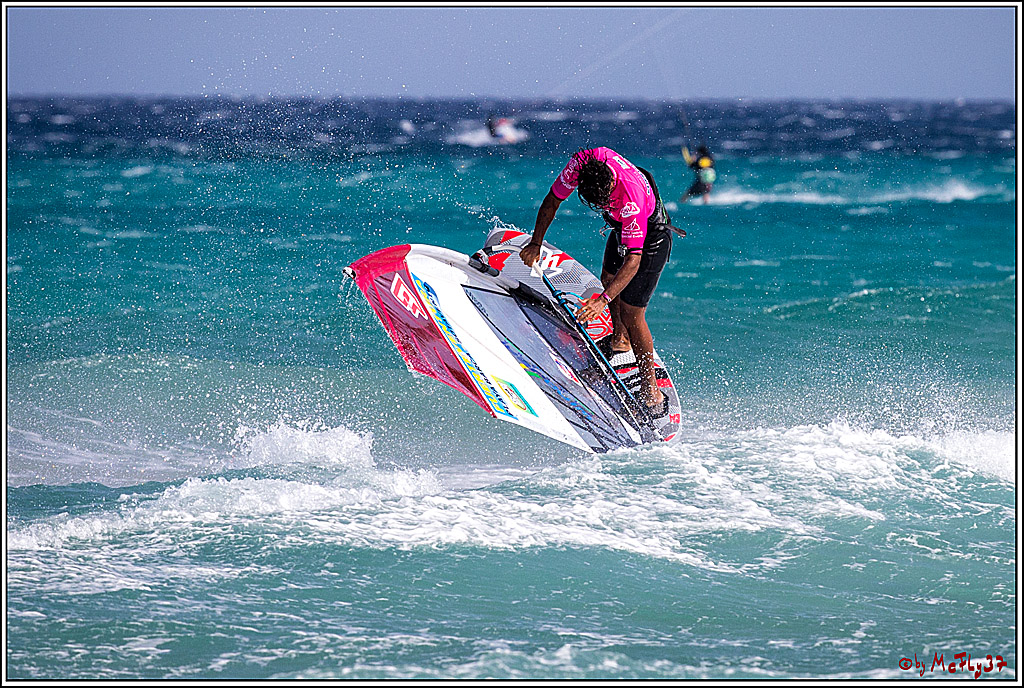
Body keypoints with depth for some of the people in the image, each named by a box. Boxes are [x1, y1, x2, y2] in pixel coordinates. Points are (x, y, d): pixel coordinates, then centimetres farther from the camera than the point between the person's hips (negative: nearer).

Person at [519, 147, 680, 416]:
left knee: (631, 315, -8)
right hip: (621, 229, 7)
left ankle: (651, 392, 2)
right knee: (609, 279, 26)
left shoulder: (631, 199, -43)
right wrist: (536, 243, -9)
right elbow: (552, 201, -8)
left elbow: (634, 260, -44)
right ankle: (620, 340, 54)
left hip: (651, 239, -7)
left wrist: (603, 300, -52)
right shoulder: (581, 163, -27)